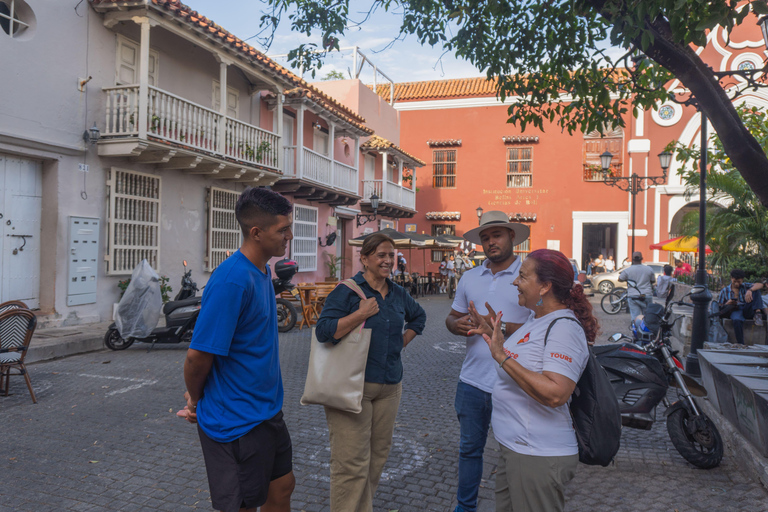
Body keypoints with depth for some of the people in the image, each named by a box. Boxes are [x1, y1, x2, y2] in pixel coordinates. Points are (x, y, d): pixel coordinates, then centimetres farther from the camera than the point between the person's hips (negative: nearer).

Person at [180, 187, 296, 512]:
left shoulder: (263, 272, 5)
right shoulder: (231, 281, -26)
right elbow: (198, 356, -23)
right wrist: (196, 402, -4)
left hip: (267, 410, 8)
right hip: (237, 421, -8)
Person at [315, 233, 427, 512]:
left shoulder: (398, 294, 10)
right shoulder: (347, 291, -9)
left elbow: (418, 316, 29)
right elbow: (323, 331, -18)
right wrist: (362, 313, -21)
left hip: (389, 385, 6)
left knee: (378, 455, 13)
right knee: (352, 462, -6)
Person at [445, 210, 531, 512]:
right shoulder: (470, 278, 10)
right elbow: (452, 316, 17)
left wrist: (503, 327, -25)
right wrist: (457, 325, -7)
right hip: (472, 381, 5)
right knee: (469, 448, 18)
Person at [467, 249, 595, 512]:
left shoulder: (564, 327, -22)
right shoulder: (537, 317, 8)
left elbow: (555, 394, -32)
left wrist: (502, 356, -32)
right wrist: (491, 334, 12)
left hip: (539, 457, -9)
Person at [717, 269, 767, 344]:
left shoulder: (745, 286, 18)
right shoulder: (724, 291, 16)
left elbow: (760, 285, -3)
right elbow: (719, 307, 15)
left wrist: (750, 290, -24)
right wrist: (728, 303, -8)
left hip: (747, 311, 2)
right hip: (735, 311, -2)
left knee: (756, 292, -16)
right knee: (737, 320, -41)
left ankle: (757, 313, -38)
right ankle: (740, 344, -42)